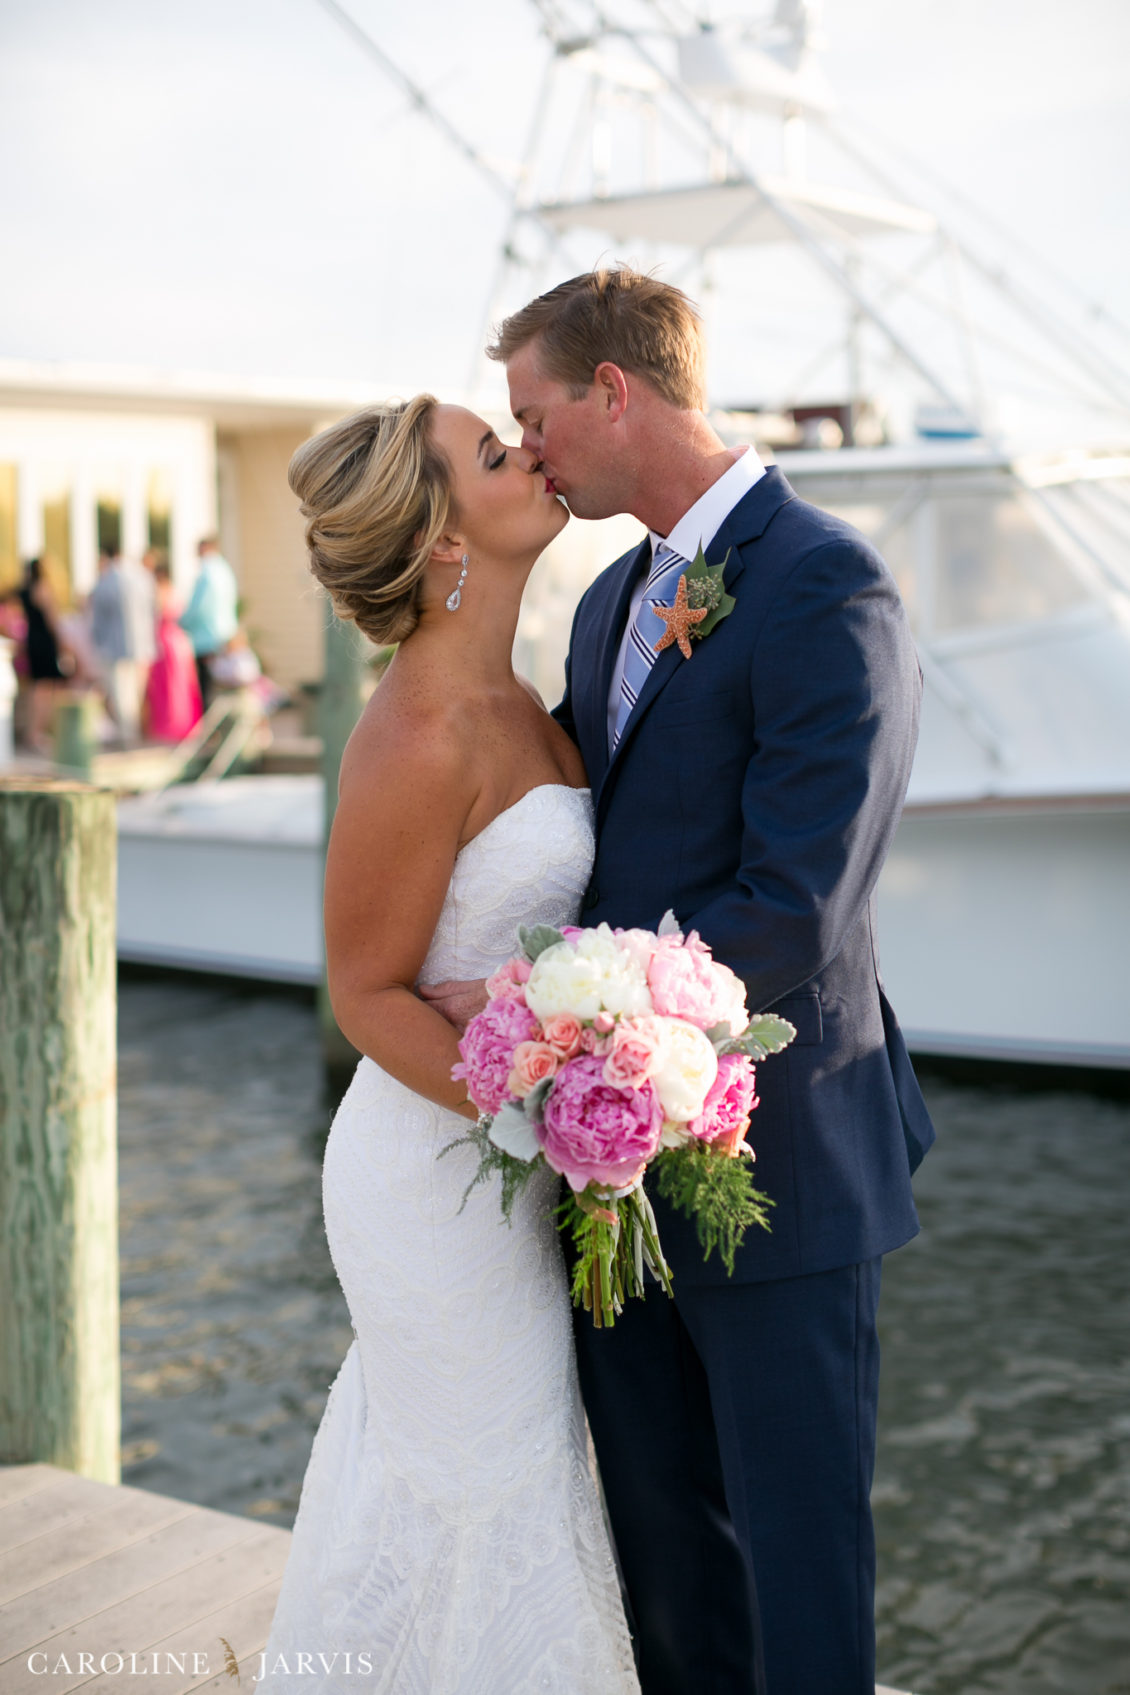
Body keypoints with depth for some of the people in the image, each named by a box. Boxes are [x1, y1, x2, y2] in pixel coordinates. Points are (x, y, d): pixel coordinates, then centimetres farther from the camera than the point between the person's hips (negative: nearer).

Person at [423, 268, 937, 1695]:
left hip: (774, 1159, -8)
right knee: (659, 1533, 18)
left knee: (796, 1548, 7)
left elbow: (792, 910, -23)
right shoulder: (613, 599, 13)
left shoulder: (827, 592, -16)